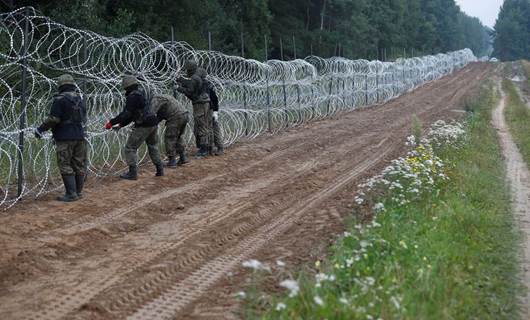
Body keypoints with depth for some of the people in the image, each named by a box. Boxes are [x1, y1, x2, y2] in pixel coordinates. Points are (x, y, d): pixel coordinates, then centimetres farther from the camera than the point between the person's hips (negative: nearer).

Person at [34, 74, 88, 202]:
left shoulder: (60, 99, -11)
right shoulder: (80, 99, 12)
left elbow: (53, 119, -16)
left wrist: (41, 129, -6)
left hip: (65, 138, -7)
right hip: (80, 137, 7)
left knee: (65, 166, -2)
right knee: (79, 165, 11)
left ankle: (71, 194, -5)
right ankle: (78, 192, 17)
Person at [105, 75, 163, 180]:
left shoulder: (133, 96, -13)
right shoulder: (141, 94, 16)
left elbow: (126, 114, -18)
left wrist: (112, 122, -13)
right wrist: (121, 124, 21)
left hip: (143, 126, -9)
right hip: (153, 124, 9)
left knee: (130, 148, 0)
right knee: (153, 147, 24)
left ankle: (133, 173, -2)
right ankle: (160, 170, 25)